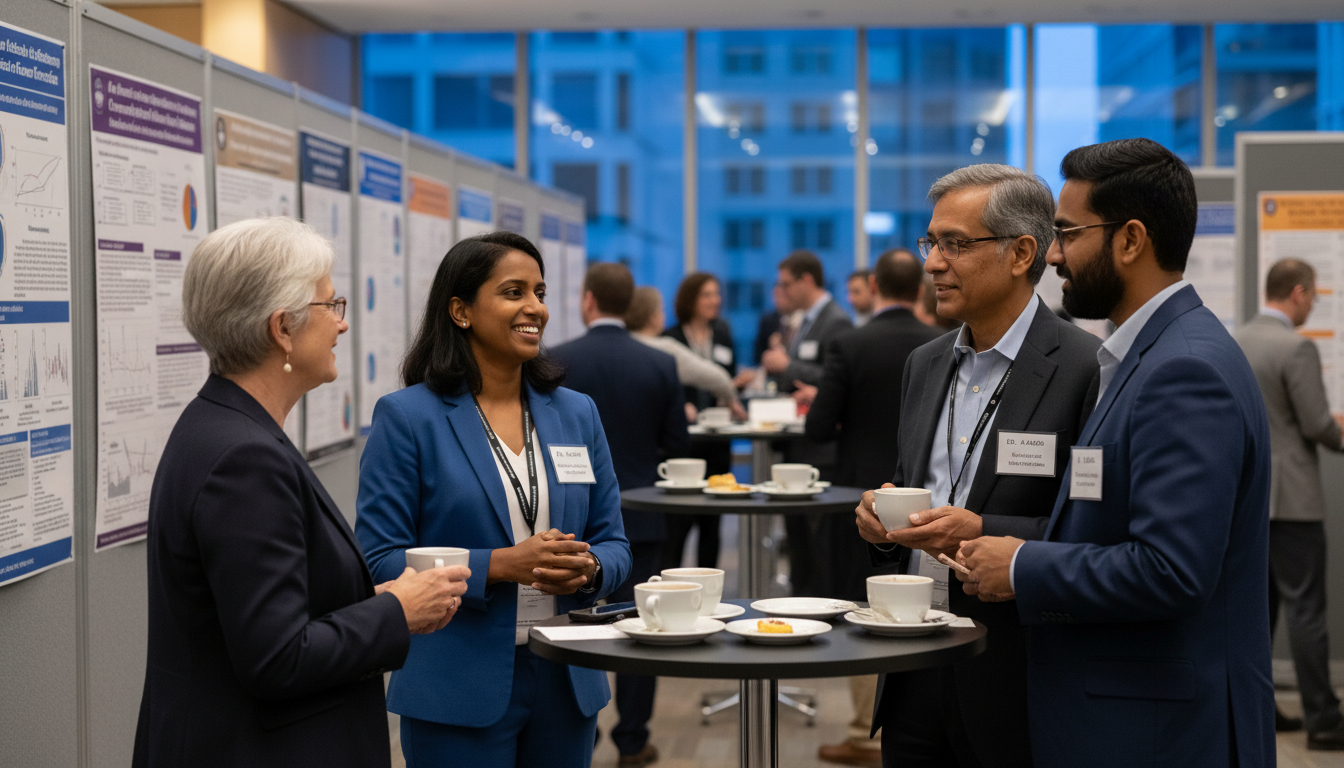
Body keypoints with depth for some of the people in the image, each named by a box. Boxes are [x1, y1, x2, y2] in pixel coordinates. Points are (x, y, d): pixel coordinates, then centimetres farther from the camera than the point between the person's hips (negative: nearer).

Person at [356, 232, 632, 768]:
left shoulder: (576, 413, 9)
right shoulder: (407, 417, -6)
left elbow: (613, 543, 11)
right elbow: (378, 560, -11)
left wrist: (587, 569, -12)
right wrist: (499, 565, -21)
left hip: (567, 683, 5)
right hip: (459, 692, -5)